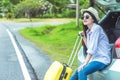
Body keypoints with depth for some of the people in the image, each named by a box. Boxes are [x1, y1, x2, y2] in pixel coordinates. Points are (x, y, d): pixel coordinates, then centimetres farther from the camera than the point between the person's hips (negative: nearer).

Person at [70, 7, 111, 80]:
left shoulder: (96, 28, -13)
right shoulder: (88, 31, 13)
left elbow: (92, 49, -17)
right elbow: (89, 48, 11)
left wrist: (85, 63, -17)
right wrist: (84, 36, 6)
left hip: (102, 59, -9)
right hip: (94, 58, 9)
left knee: (82, 72, -26)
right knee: (77, 71, 1)